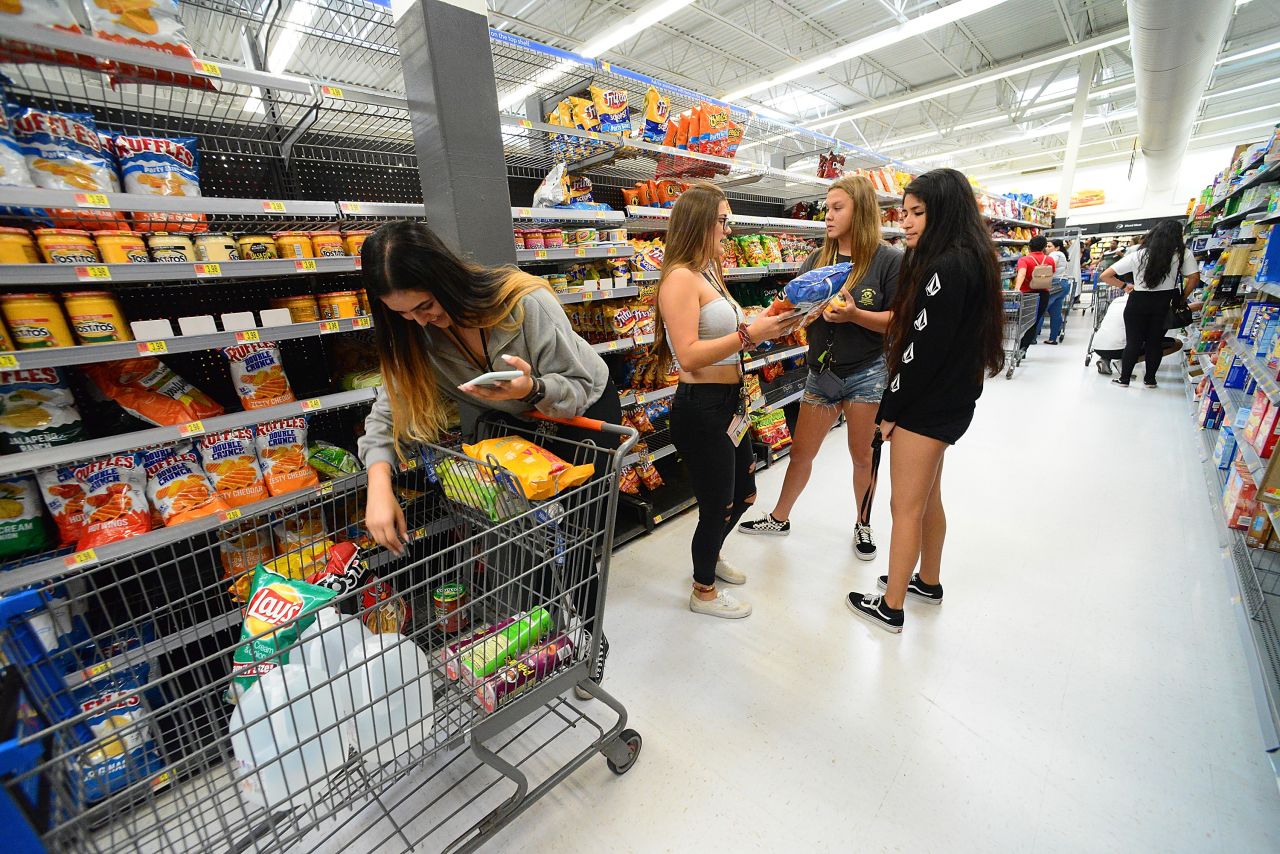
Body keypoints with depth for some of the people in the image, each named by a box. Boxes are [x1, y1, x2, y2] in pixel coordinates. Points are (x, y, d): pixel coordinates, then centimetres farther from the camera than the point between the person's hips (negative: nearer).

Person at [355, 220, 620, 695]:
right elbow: (390, 411, -16)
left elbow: (579, 389, -26)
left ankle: (591, 638, 20)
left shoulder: (527, 303, -33)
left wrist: (532, 388, -47)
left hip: (586, 410, -4)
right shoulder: (418, 335, -16)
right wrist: (379, 484, -33)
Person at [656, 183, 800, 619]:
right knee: (718, 505, 7)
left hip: (727, 404, 10)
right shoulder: (681, 277, -16)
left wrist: (765, 323, 3)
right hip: (701, 408, -10)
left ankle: (709, 556, 50)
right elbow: (689, 355, -25)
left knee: (743, 493, 24)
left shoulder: (708, 273, 14)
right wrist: (750, 334, -24)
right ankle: (704, 592, 33)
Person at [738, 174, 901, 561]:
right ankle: (779, 518, 31)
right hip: (821, 371, 4)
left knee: (862, 455, 11)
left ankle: (863, 525, 35)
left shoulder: (888, 260, -6)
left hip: (867, 373, -3)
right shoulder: (816, 260, 6)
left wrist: (854, 314, -24)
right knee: (800, 452, 11)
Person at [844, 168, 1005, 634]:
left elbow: (923, 350, -22)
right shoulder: (967, 261, 12)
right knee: (927, 498, 21)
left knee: (905, 507, 1)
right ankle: (929, 581, 40)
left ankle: (891, 608, 17)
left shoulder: (948, 267, -19)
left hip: (928, 406, -10)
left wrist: (889, 410, -14)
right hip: (945, 401, 10)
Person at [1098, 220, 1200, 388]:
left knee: (1133, 342, 10)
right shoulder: (1183, 254, -3)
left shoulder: (1138, 254, -2)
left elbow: (1104, 276, -6)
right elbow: (1194, 278, -10)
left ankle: (1124, 378, 15)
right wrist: (1181, 297, 5)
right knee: (1156, 342, 13)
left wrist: (1124, 286, 6)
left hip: (1138, 302, 0)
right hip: (1165, 302, 1)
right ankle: (1150, 379, 22)